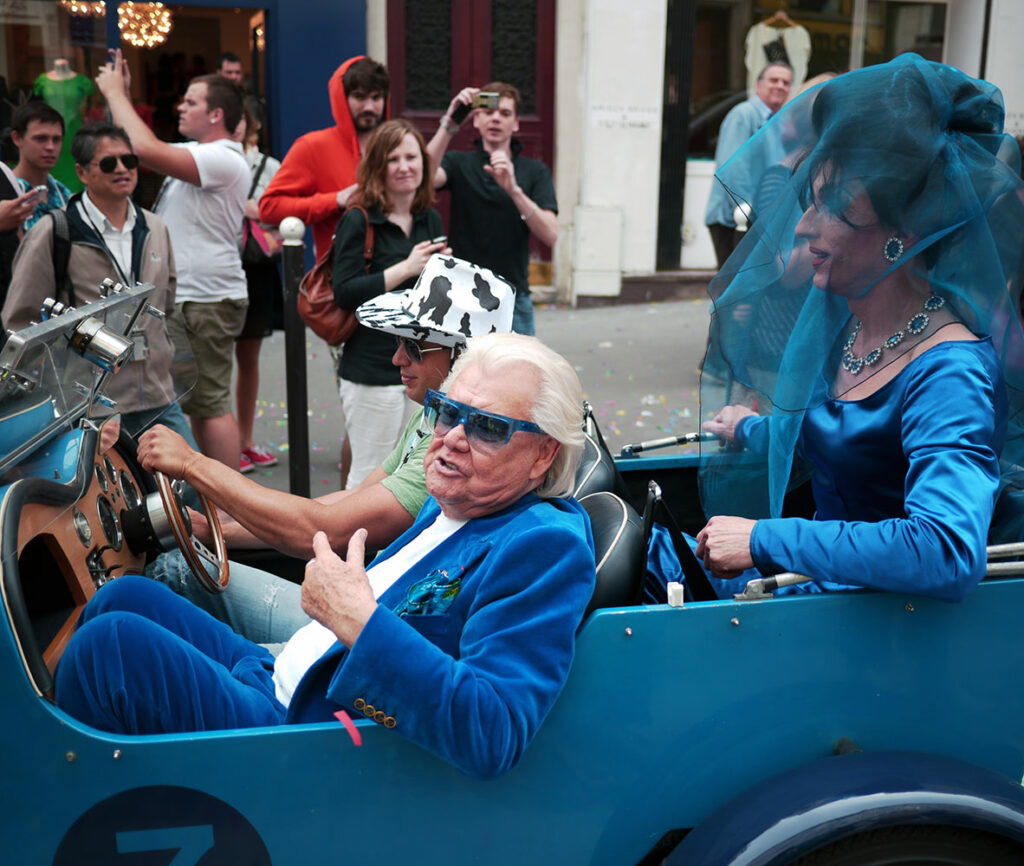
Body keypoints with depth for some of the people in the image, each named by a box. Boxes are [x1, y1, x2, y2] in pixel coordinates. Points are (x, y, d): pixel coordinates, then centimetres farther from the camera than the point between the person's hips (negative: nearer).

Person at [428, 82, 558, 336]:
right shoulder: (459, 164, 6)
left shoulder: (535, 171, 8)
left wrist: (513, 189, -19)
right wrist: (449, 124, -26)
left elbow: (550, 236, -6)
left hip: (515, 299, 1)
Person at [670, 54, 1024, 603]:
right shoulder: (840, 316, 3)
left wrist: (763, 539, -34)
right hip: (814, 578, 8)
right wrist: (751, 429, 39)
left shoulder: (950, 374, -24)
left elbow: (948, 552, -39)